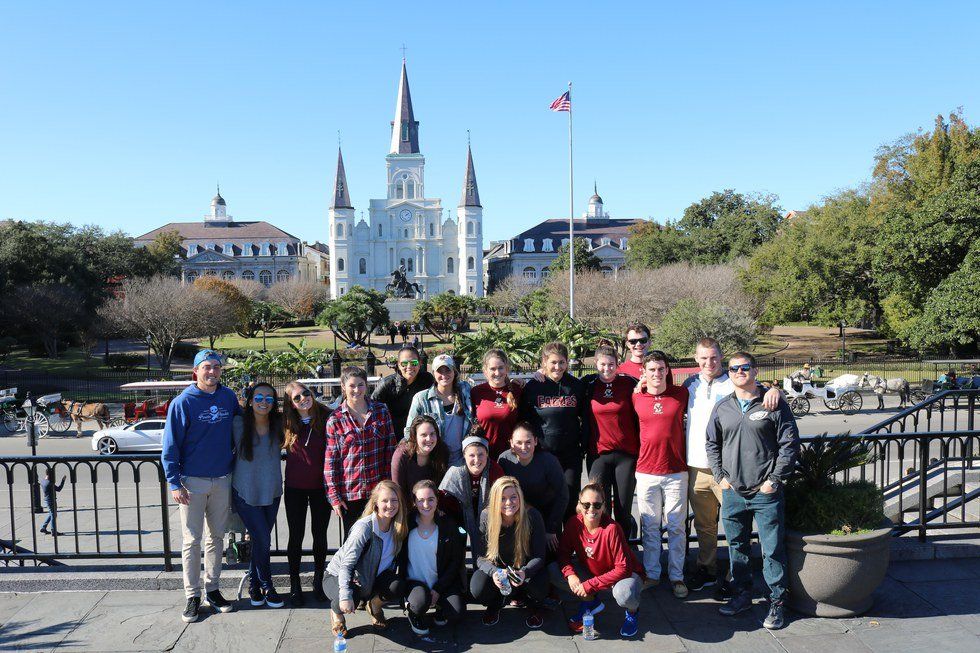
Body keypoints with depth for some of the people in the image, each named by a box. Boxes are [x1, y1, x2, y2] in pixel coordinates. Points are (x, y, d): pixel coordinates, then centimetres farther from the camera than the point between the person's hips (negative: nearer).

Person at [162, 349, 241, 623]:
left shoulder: (229, 397, 3)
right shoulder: (183, 403, -9)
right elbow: (170, 445, -8)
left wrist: (237, 462, 12)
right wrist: (174, 483, -13)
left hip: (223, 479, 4)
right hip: (193, 481, -4)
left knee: (216, 536, 12)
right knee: (192, 540, 3)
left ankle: (212, 589, 24)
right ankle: (192, 596, 13)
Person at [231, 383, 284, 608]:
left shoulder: (278, 425, -4)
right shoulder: (238, 424, -11)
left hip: (271, 492, 3)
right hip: (245, 493, -3)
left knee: (260, 540, 12)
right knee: (263, 540, -6)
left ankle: (254, 586, 30)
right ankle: (267, 587, 16)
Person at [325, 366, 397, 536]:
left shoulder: (381, 411, 3)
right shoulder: (335, 420, -2)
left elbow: (391, 449, 5)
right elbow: (330, 461, -1)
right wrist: (334, 497, -4)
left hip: (379, 490, 1)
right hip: (350, 493, -1)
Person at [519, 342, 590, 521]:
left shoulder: (577, 386, 3)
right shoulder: (533, 386, -1)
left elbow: (585, 419, 10)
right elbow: (522, 420, 4)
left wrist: (583, 446, 3)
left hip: (571, 454, 1)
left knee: (570, 500, 4)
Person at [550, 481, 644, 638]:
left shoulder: (611, 529, -29)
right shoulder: (574, 523, -15)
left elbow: (623, 568, -26)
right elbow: (564, 553, -4)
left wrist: (590, 585, -27)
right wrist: (570, 574, -25)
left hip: (625, 573, -5)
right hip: (592, 572, 5)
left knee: (623, 593, -40)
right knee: (552, 571, -14)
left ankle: (631, 612, 0)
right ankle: (590, 601, 7)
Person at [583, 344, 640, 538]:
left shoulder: (629, 383, -1)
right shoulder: (588, 384, 2)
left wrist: (641, 449, 1)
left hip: (627, 454, -1)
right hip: (598, 454, 1)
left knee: (623, 510, 5)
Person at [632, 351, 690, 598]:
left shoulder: (681, 394, -1)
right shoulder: (637, 397, 0)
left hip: (676, 471, 0)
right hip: (646, 471, 1)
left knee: (676, 527, 7)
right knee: (650, 527, 9)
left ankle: (676, 576, 19)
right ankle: (651, 573, 22)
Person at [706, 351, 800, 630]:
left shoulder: (774, 405, -3)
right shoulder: (722, 408, 8)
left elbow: (790, 445, -4)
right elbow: (711, 444, 15)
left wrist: (774, 480, -8)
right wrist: (720, 476, 5)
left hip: (766, 492, -4)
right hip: (732, 492, 4)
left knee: (773, 550, 2)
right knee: (737, 547, 14)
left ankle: (776, 602, 16)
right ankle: (743, 594, 29)